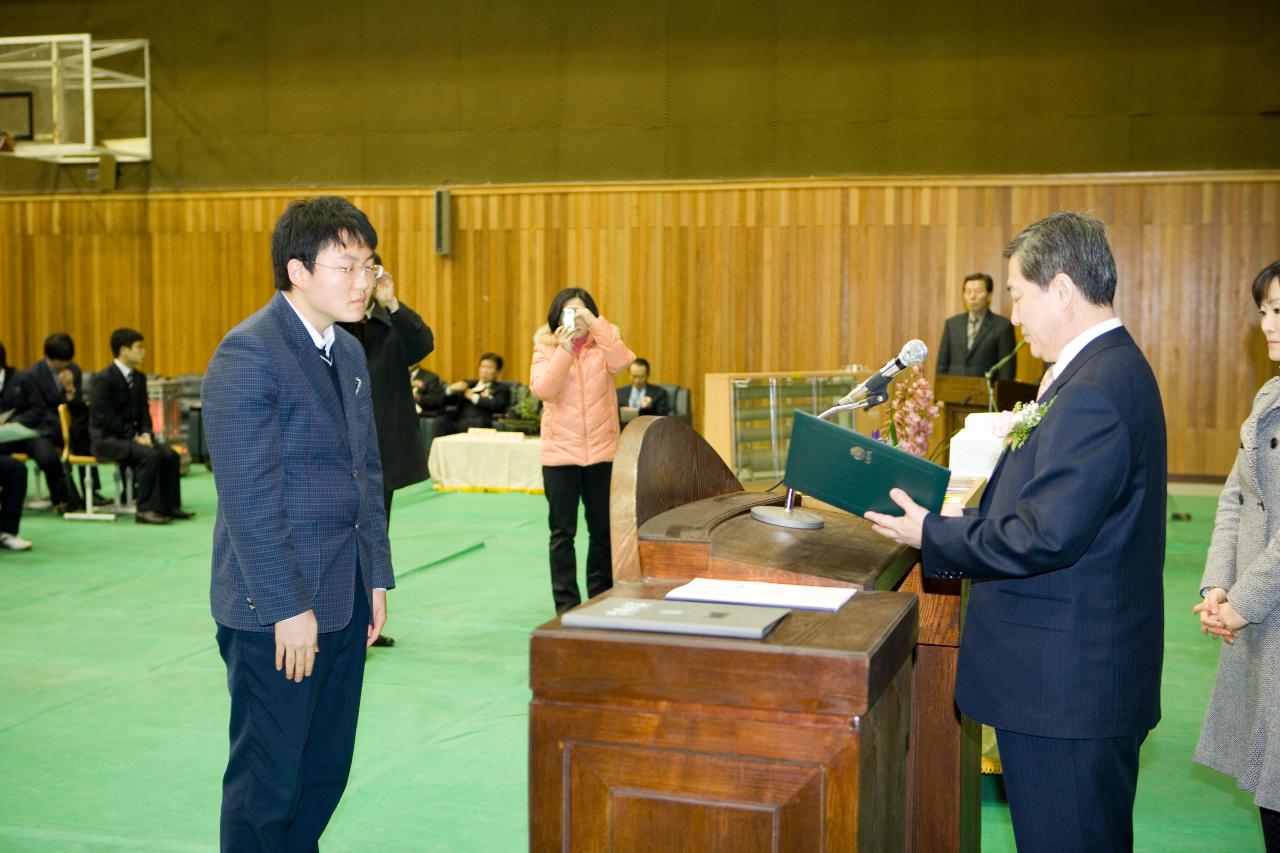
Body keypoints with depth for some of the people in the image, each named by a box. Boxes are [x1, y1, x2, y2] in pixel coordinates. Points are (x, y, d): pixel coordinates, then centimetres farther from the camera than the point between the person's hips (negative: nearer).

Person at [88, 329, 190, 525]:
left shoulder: (139, 377, 10)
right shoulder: (103, 379, -14)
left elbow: (144, 412, 11)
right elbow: (106, 418, -18)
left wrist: (146, 434, -8)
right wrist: (134, 437, -20)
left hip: (131, 435, 8)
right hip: (107, 439, -8)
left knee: (170, 455, -14)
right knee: (150, 455, -30)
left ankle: (170, 505, -4)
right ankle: (146, 509, -23)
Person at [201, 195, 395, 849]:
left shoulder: (349, 352, 12)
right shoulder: (247, 354, -15)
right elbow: (249, 495, -18)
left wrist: (377, 577, 13)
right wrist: (287, 607, -18)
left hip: (345, 601, 8)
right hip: (277, 611, -8)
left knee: (326, 772, 15)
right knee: (268, 780, 4)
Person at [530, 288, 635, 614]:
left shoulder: (602, 345, 5)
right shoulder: (545, 348, 4)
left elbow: (622, 361, -17)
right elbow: (542, 390, -13)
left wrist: (596, 323, -21)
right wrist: (563, 350, -20)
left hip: (602, 451, 1)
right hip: (560, 452, -1)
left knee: (603, 530, 8)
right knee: (562, 531, 2)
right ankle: (566, 603, 9)